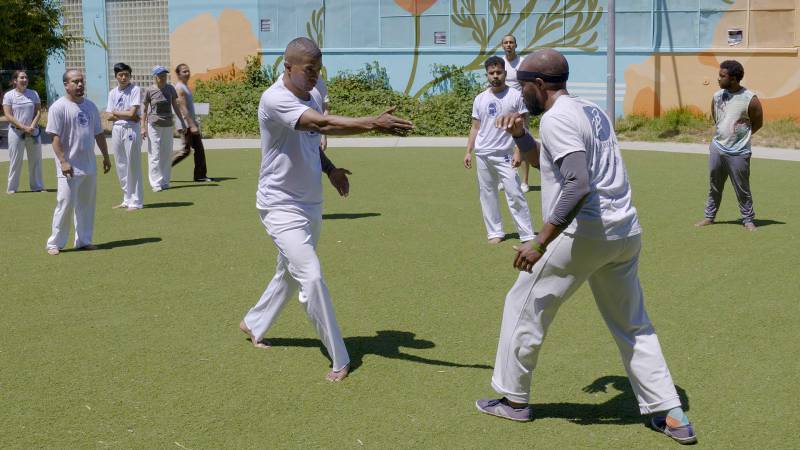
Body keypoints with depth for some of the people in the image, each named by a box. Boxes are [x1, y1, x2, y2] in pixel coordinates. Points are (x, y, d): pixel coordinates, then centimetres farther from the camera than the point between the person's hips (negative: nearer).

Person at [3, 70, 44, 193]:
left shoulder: (33, 94, 7)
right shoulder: (9, 95, -2)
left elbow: (38, 112, 4)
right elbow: (8, 116, -9)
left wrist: (32, 126, -12)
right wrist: (24, 127, -17)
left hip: (33, 131, 3)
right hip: (16, 132, -3)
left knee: (36, 159, 7)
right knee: (15, 160, -1)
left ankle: (37, 186, 16)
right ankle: (11, 187, 7)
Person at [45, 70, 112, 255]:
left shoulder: (90, 106, 11)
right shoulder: (59, 107, -9)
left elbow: (99, 133, 18)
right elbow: (55, 137, -13)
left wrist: (106, 156, 16)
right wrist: (63, 161, -20)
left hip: (90, 165, 7)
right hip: (69, 167, -7)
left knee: (87, 204, 11)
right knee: (65, 204, -7)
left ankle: (84, 240, 21)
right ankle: (55, 243, 3)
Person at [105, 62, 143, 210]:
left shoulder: (135, 90, -4)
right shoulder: (112, 93, 11)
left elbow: (132, 113, -13)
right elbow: (108, 116, 4)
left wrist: (115, 112, -1)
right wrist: (125, 114, -8)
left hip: (131, 130, -6)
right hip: (116, 130, 6)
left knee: (133, 166, -5)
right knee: (120, 166, 10)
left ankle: (136, 201, 0)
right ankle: (127, 199, 19)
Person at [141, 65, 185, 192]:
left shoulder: (170, 89, 6)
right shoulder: (149, 91, -5)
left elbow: (175, 106, 13)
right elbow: (144, 109, -1)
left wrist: (182, 121, 11)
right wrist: (143, 127, -7)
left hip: (168, 125, 4)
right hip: (154, 125, -4)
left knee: (167, 155, 7)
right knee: (155, 155, -3)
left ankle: (165, 182, 17)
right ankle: (156, 183, 1)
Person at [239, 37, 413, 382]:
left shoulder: (314, 95, 4)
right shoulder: (275, 99, -24)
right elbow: (321, 124, -40)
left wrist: (329, 168, 1)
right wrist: (373, 124, -49)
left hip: (311, 204, 9)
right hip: (281, 205, -9)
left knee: (289, 274, 22)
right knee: (312, 277, -16)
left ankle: (253, 324, 46)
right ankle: (339, 359, -7)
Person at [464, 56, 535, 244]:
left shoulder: (516, 96, -3)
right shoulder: (480, 99, 8)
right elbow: (475, 127, 13)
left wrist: (518, 151, -13)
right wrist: (468, 151, 6)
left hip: (505, 155, -4)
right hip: (482, 154, 4)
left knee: (515, 194, -7)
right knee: (487, 194, 7)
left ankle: (527, 235, -3)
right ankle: (495, 232, 17)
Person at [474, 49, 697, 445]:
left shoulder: (556, 118, -11)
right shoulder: (593, 111, 18)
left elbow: (576, 184, -24)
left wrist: (540, 242, -22)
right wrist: (520, 135, 17)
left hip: (584, 231, -8)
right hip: (626, 231, 9)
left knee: (524, 305, 10)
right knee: (632, 325, 16)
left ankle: (513, 399, 21)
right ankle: (671, 415, 12)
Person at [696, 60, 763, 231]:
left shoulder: (750, 99, -12)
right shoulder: (717, 96, 2)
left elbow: (757, 124, 0)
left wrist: (739, 134, 6)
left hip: (738, 153, -4)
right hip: (717, 148, 5)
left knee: (742, 189, 3)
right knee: (714, 186, 14)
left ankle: (748, 220, 16)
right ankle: (709, 216, 25)